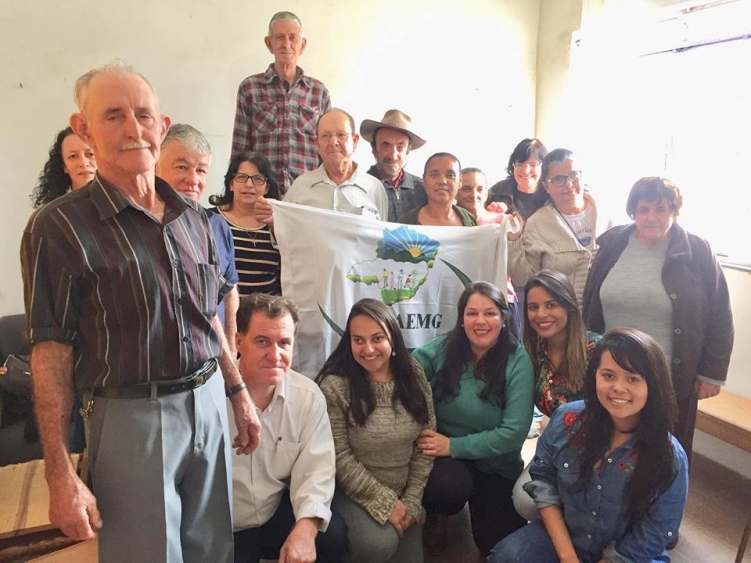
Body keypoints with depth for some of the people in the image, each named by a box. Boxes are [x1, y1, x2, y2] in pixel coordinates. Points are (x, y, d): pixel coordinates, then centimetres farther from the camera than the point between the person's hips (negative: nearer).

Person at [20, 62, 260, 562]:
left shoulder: (194, 219, 6)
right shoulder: (59, 227, -10)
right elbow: (51, 352, -11)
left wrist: (240, 393, 15)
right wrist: (61, 476, -13)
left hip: (209, 404, 5)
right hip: (132, 417, -5)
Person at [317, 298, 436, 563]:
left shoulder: (413, 375, -6)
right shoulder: (335, 385, -20)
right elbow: (338, 457, -18)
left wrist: (412, 500, -6)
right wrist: (385, 502, -17)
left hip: (403, 494, 5)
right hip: (352, 492, -4)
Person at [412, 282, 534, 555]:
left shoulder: (517, 361, -16)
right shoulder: (441, 349, -9)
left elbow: (514, 432, -20)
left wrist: (453, 446, -24)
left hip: (495, 464, 1)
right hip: (443, 454, 0)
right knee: (449, 487, -33)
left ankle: (477, 501, 35)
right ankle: (437, 515, 5)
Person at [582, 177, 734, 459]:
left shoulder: (696, 252, -8)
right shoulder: (612, 245, -1)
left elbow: (719, 318, -3)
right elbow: (590, 309, 6)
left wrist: (711, 373, -3)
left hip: (671, 381, -2)